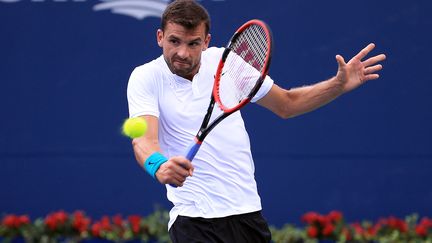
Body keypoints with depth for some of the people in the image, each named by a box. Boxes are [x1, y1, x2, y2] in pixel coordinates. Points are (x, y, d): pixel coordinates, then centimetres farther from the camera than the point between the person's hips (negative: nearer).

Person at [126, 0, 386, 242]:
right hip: (193, 218, -4)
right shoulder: (146, 78, -6)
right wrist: (159, 165, -44)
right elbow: (143, 140, -22)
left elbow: (286, 104, 16)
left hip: (248, 211, 4)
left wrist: (339, 84, 4)